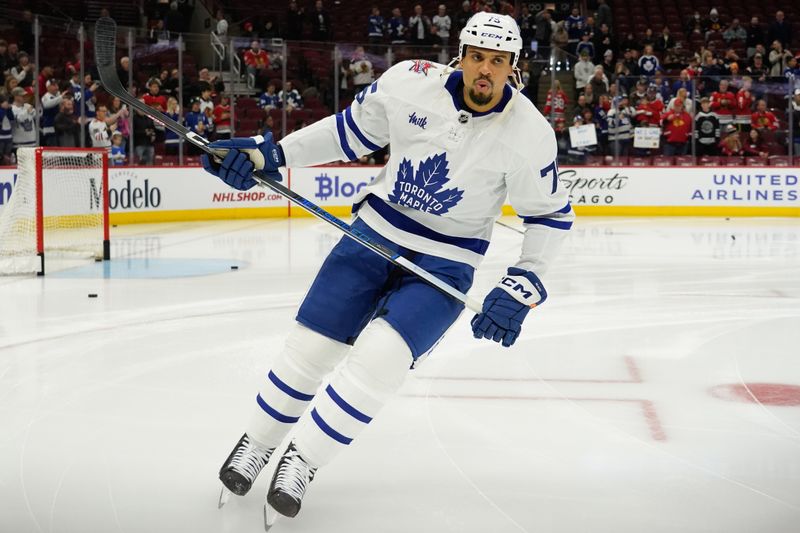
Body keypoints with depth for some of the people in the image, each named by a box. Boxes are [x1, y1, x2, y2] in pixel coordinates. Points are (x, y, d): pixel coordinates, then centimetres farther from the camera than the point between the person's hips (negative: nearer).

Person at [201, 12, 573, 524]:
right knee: (311, 344, 3)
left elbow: (552, 214, -4)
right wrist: (272, 152, -4)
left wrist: (522, 288, -11)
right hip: (378, 230, 2)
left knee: (380, 356, -22)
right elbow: (352, 129, 2)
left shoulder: (529, 133, -17)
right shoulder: (411, 81, -14)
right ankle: (256, 445, 28)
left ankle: (302, 462, -3)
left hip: (446, 262, -2)